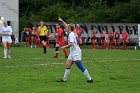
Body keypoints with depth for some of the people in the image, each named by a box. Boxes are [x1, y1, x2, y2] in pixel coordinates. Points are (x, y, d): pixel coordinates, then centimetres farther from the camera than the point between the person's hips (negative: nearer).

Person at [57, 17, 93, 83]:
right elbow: (67, 27, 31)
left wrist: (65, 47, -16)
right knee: (67, 65, 8)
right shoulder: (72, 33, 12)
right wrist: (62, 21, 37)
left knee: (80, 67, -10)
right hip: (72, 53, 10)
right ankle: (65, 79, 12)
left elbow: (71, 43, -28)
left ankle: (89, 79, -8)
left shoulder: (71, 35, -15)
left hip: (76, 53, -10)